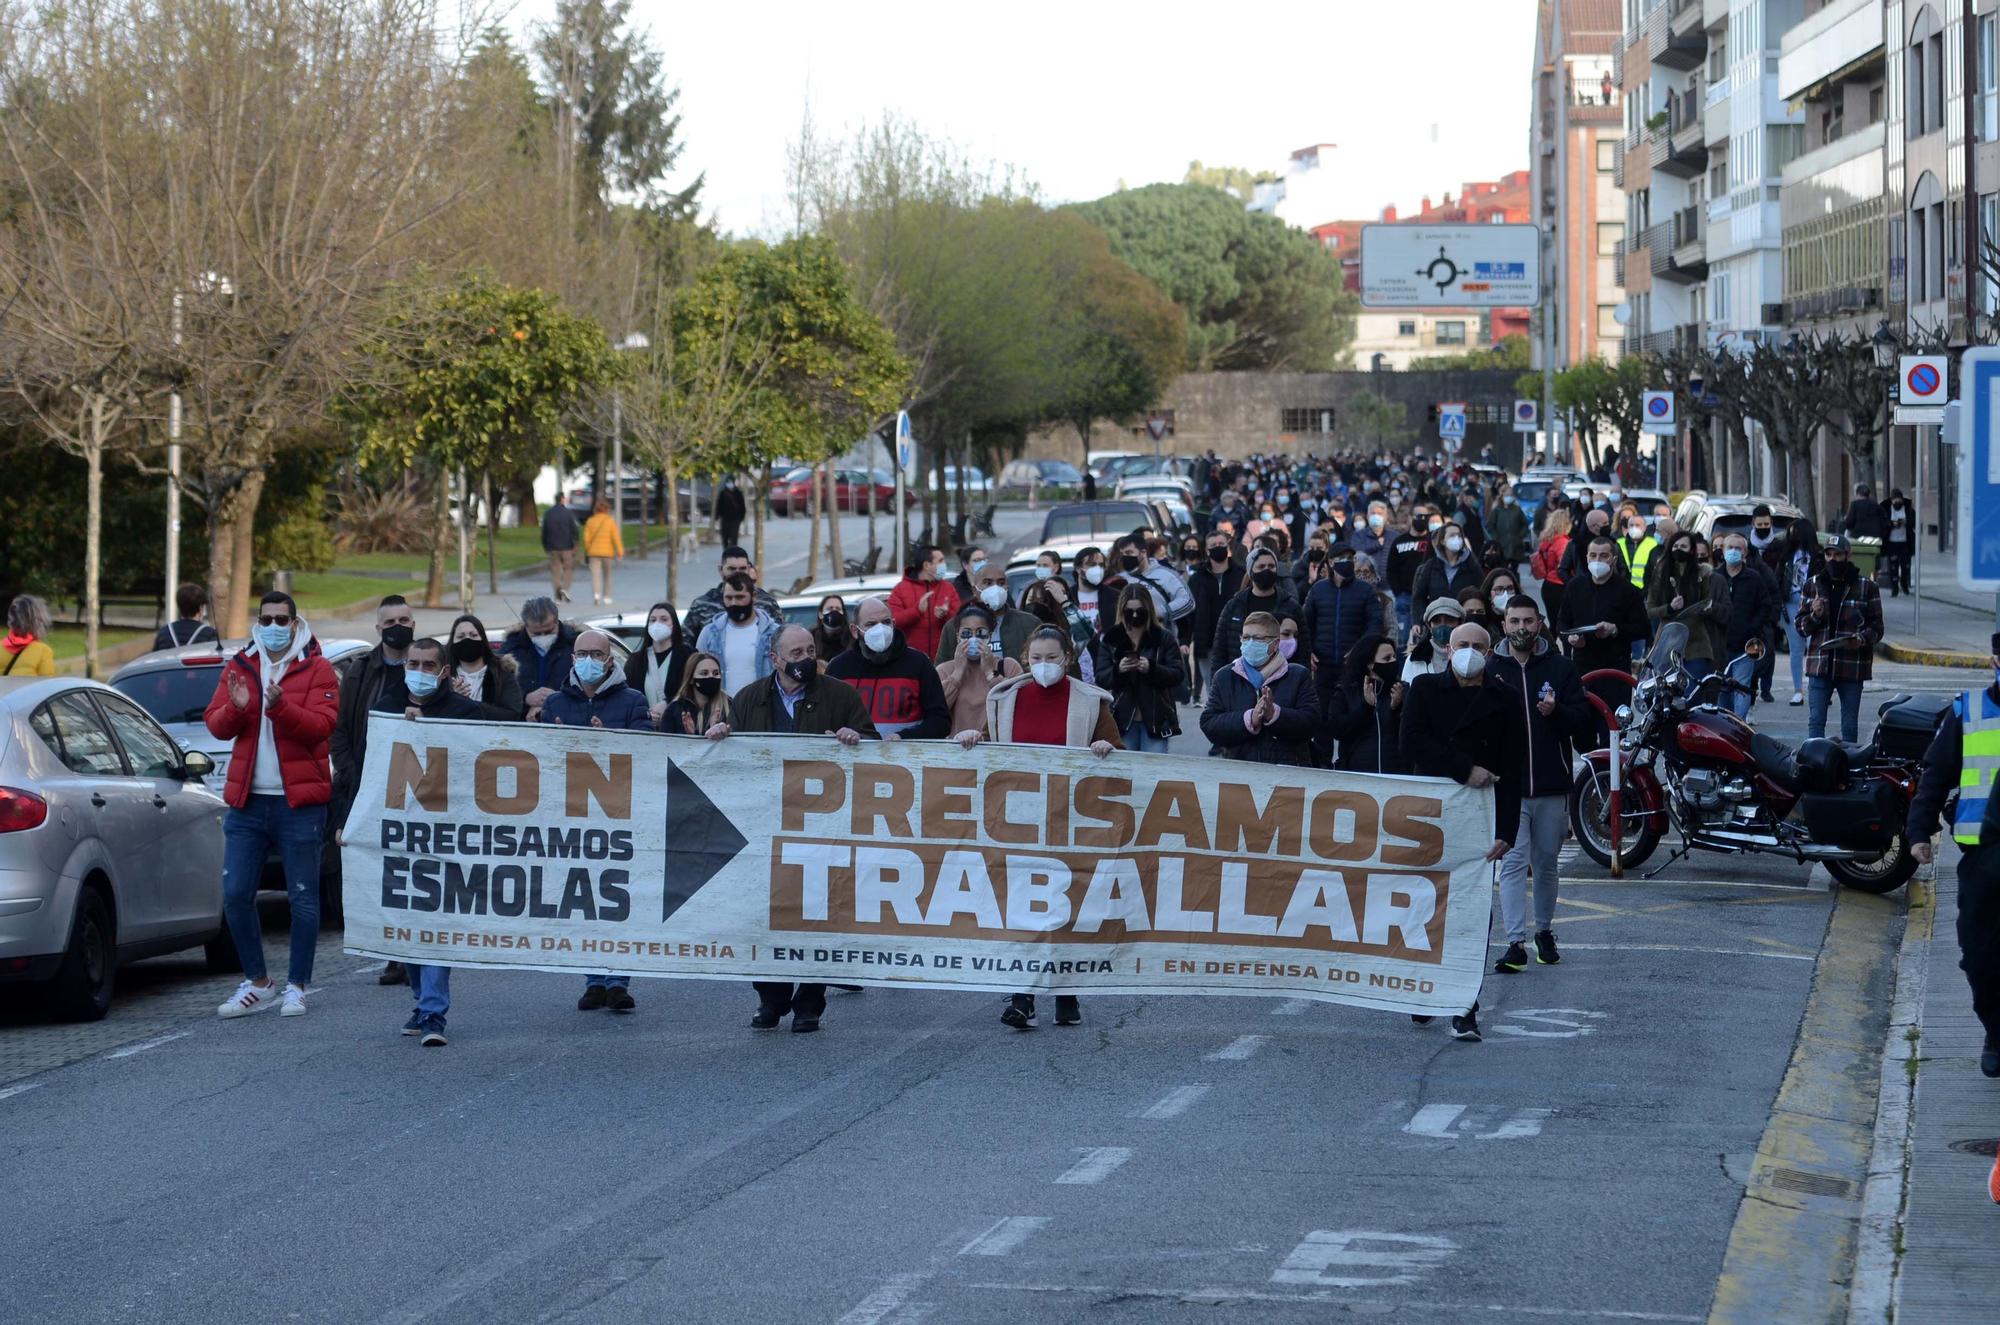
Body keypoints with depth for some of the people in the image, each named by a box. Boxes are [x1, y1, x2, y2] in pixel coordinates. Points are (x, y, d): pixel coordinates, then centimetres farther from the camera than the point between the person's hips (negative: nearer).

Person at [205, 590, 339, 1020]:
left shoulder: (317, 670, 0)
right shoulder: (239, 667, 11)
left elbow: (321, 725, -12)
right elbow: (216, 726, 5)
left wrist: (279, 706, -27)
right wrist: (235, 707, -17)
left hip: (299, 802, -4)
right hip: (247, 801, 4)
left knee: (303, 899, 0)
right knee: (236, 895, 1)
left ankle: (296, 986, 10)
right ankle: (257, 984, 13)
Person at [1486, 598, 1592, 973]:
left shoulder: (1561, 667, 6)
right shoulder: (1490, 669, 5)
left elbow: (1585, 722, 3)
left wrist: (1556, 711, -15)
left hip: (1551, 787, 1)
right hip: (1507, 785, -1)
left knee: (1546, 863, 14)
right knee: (1512, 863, -9)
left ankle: (1544, 931, 30)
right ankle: (1515, 943, -12)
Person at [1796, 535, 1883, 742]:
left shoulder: (1866, 587, 3)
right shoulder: (1813, 585, 11)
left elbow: (1877, 626, 3)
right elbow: (1801, 626, 14)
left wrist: (1862, 638, -18)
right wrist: (1814, 616, -8)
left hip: (1852, 667, -2)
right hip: (1820, 665, 2)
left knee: (1850, 726, 5)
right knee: (1815, 721, -5)